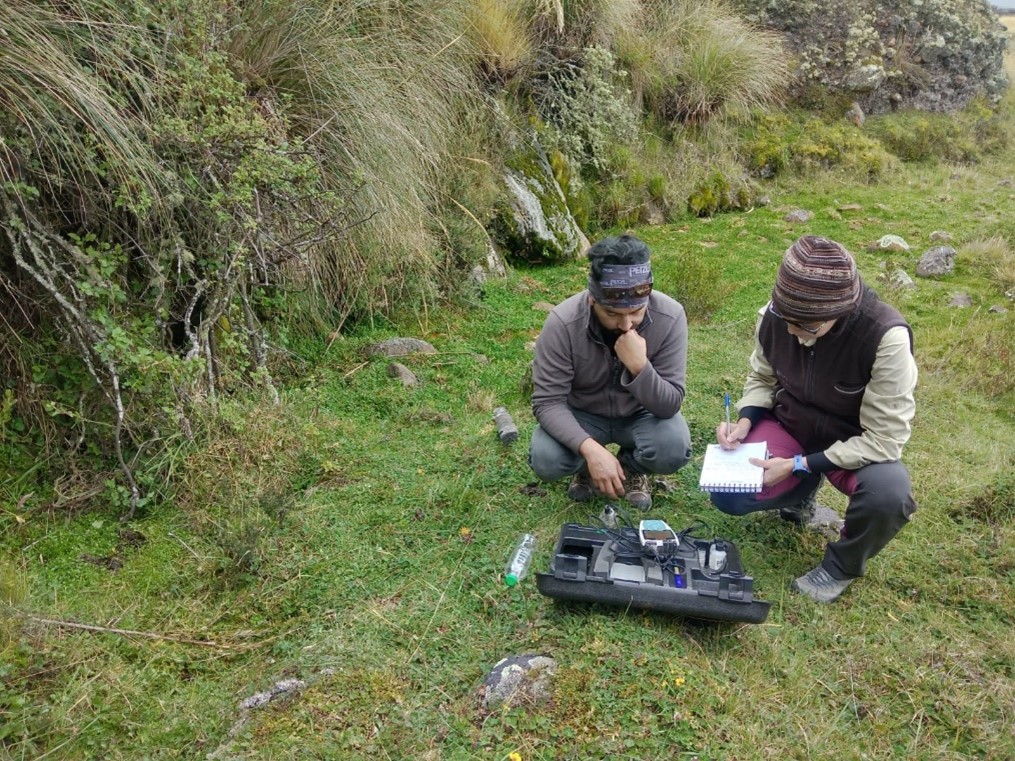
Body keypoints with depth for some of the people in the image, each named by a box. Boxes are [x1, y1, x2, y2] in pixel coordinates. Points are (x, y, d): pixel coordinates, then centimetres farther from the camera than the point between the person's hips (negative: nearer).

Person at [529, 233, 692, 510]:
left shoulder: (669, 316, -26)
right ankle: (586, 466, 10)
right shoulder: (563, 322, -29)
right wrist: (590, 449, -40)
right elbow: (547, 402, -25)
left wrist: (639, 366, -42)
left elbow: (670, 405, -23)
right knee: (545, 461, -27)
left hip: (641, 414, 1)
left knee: (674, 449, -29)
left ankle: (631, 466, 8)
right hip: (581, 413, 0)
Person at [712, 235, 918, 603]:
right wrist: (745, 421, -18)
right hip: (787, 426, 3)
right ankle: (801, 491, 17)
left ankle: (841, 566, -1)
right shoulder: (775, 315, -19)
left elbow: (884, 439, -26)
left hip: (858, 445, -3)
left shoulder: (886, 337, -32)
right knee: (727, 496, -18)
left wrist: (798, 466, -29)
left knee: (889, 494, -36)